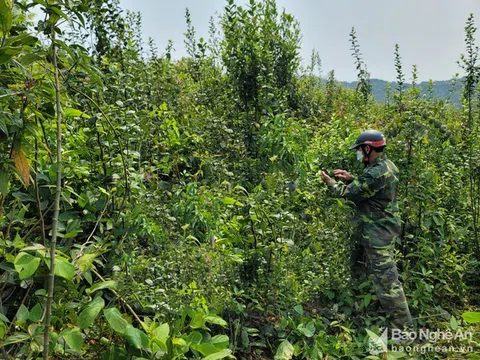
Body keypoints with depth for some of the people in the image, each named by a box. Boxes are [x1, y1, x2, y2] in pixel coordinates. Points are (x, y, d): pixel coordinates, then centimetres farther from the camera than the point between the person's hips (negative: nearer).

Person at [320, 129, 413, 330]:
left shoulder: (375, 173, -25)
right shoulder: (387, 166, 8)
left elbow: (350, 193, -16)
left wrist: (330, 182, 0)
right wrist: (350, 179, 8)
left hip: (377, 233, -11)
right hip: (384, 227, 11)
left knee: (386, 279, -4)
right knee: (382, 274, 24)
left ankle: (403, 327, 5)